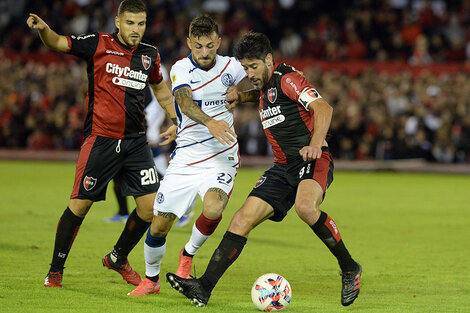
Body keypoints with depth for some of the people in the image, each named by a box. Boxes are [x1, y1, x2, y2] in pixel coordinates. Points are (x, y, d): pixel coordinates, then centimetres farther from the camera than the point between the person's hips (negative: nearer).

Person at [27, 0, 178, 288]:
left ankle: (118, 259, 22)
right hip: (101, 140, -4)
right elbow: (58, 43, -11)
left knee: (151, 205, -1)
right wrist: (43, 29, -32)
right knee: (80, 204, -4)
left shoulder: (150, 54, 9)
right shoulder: (98, 45, -4)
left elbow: (161, 88, 26)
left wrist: (178, 121, 20)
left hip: (136, 142, 5)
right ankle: (56, 270, 11)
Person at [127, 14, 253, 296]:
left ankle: (189, 254, 3)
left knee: (213, 209, -28)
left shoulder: (230, 66, 2)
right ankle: (151, 278, 26)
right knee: (160, 224, -1)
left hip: (222, 157, 0)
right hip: (186, 157, 0)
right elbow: (186, 104, -25)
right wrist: (210, 122, -45)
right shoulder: (181, 69, -7)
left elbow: (253, 84, 20)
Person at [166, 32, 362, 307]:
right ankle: (204, 288, -11)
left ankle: (350, 269, -19)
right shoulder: (265, 87, 19)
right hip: (283, 167, 8)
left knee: (305, 207, -38)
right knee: (242, 220, -7)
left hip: (313, 160, -8)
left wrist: (315, 143, -37)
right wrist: (241, 96, 26)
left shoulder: (288, 78, -8)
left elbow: (323, 108, -21)